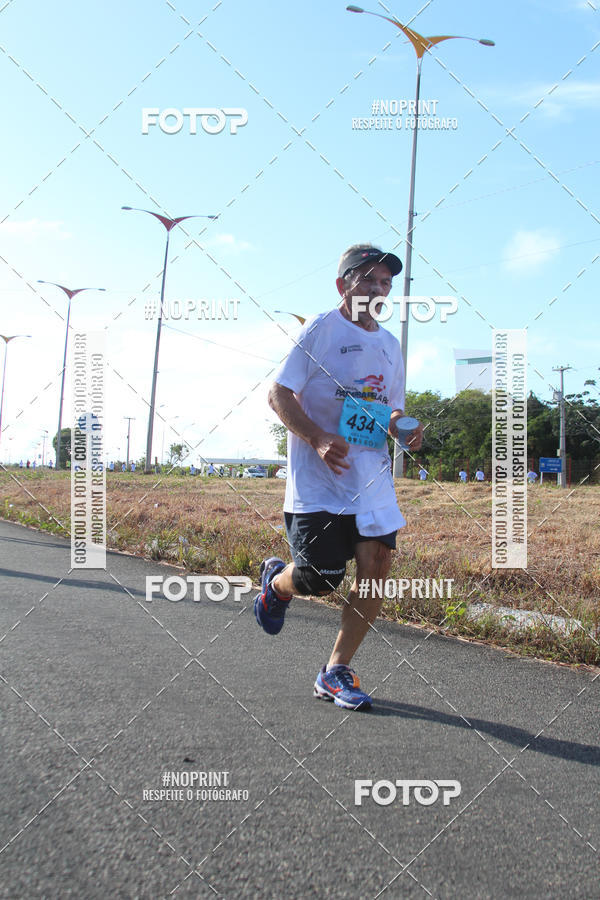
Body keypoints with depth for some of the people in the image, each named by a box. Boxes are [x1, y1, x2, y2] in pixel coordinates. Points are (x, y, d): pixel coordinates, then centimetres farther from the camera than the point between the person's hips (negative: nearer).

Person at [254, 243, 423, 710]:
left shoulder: (389, 344, 16)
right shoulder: (323, 327, -3)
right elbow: (279, 394, -7)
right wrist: (319, 439, -21)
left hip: (372, 476, 6)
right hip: (318, 479, -6)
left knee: (378, 565, -4)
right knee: (322, 577, -9)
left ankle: (337, 671, 12)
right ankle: (276, 580, 29)